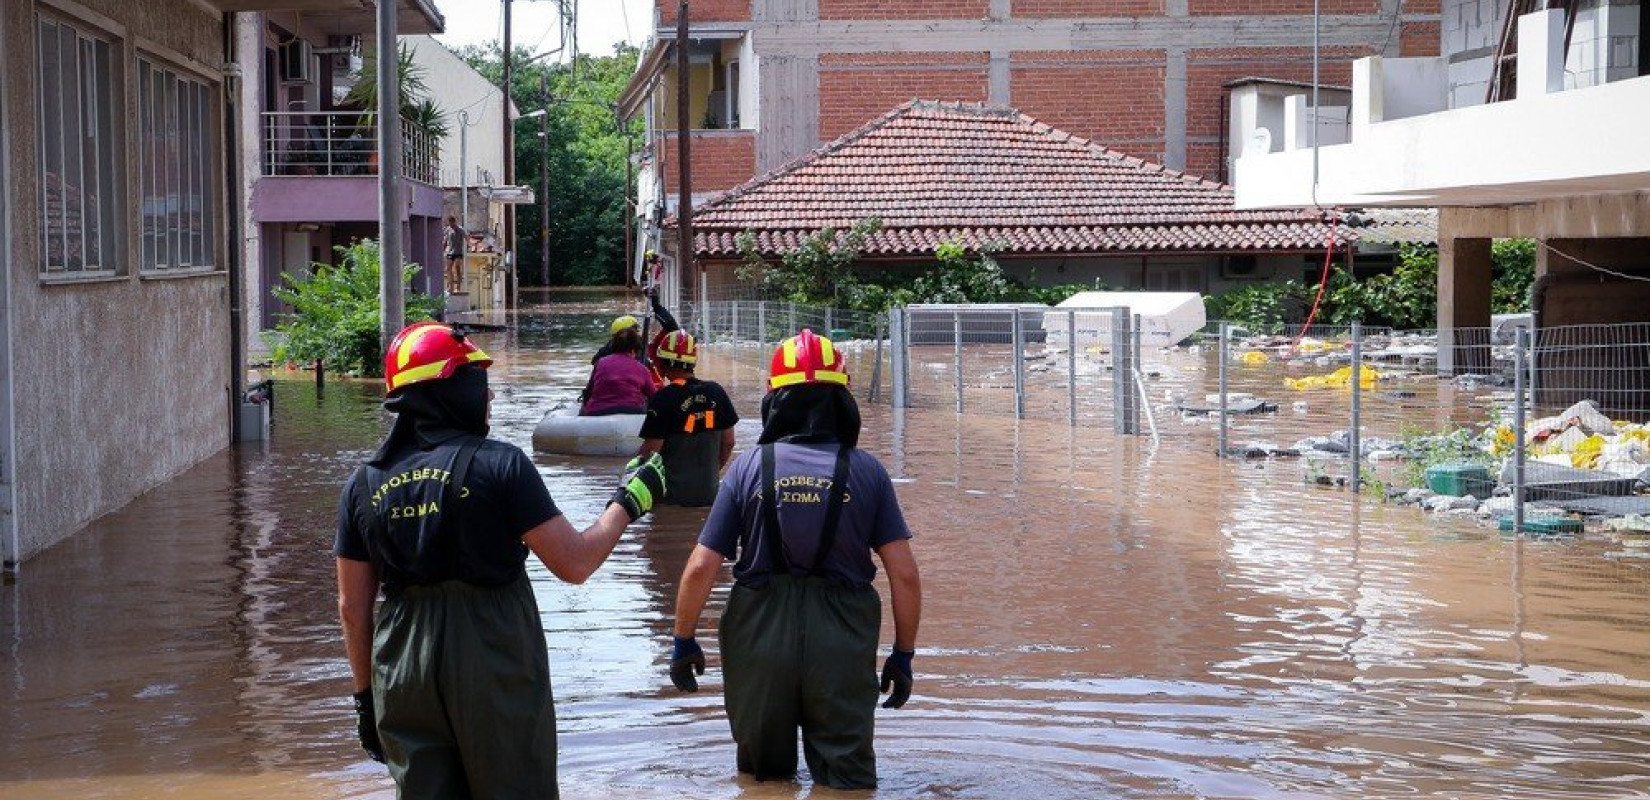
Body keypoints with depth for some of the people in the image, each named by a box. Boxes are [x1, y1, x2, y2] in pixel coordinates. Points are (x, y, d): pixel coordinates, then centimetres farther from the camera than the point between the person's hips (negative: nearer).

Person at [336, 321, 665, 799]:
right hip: (496, 679, -4)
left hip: (403, 683, 4)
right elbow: (575, 563, -11)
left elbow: (353, 608, 6)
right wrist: (628, 502, 4)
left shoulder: (364, 483, 3)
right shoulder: (499, 464, -11)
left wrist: (366, 694, 17)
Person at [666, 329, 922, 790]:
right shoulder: (866, 471, -3)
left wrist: (683, 640, 8)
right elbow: (904, 574, -4)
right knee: (848, 777, 10)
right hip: (842, 644, 0)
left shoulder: (749, 467, -4)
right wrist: (903, 655, 7)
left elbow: (701, 567, -6)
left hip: (760, 641, 0)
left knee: (765, 774, 20)